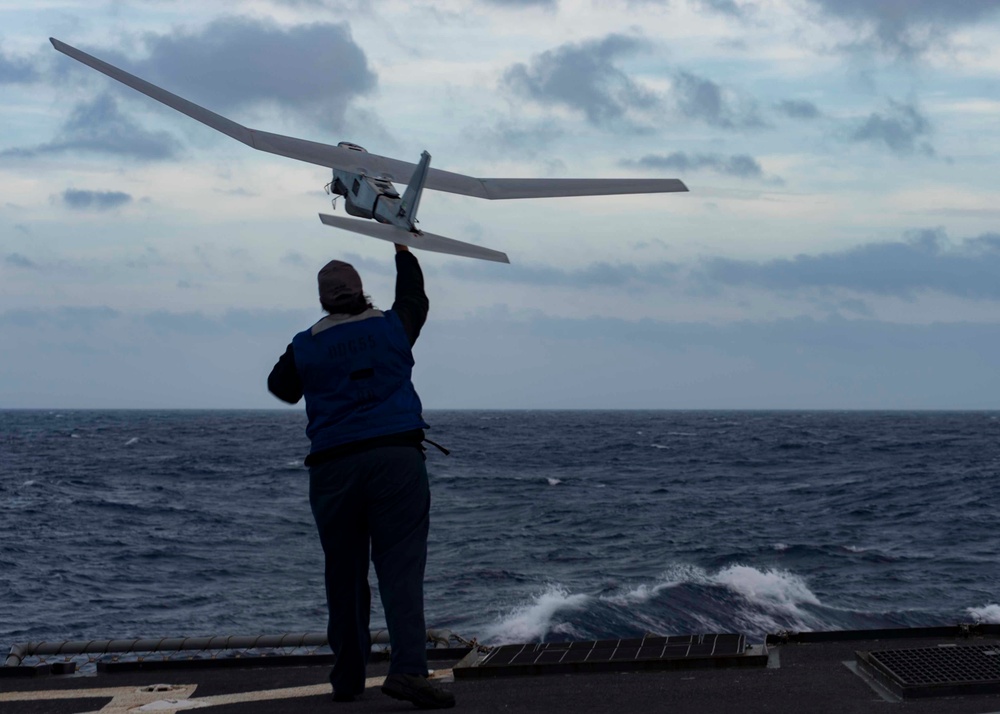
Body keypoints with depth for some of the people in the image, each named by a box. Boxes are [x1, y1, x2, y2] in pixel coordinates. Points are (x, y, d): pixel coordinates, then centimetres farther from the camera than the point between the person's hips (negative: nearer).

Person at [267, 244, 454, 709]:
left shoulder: (305, 347, 6)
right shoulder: (391, 328, 7)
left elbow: (281, 387, 24)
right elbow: (414, 299, 29)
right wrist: (403, 251, 43)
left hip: (333, 468, 1)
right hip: (395, 458, -1)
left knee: (344, 573, 10)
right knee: (400, 565, -8)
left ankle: (347, 679, 14)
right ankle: (407, 668, -24)